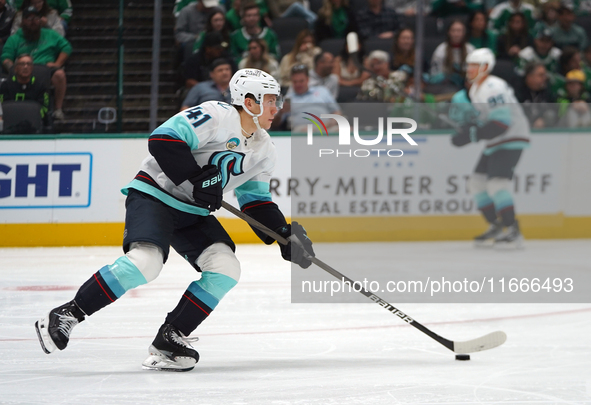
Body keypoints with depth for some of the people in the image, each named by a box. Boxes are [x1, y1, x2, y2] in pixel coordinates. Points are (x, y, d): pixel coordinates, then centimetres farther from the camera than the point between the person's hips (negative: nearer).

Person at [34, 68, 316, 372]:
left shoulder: (264, 150, 9)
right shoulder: (215, 116, -18)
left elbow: (256, 201, 16)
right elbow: (162, 140, -25)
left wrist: (282, 232, 2)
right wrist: (196, 179, -27)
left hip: (193, 213, 9)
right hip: (154, 195, -9)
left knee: (226, 269, -10)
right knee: (147, 260, -30)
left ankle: (169, 340, -5)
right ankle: (67, 314, -20)